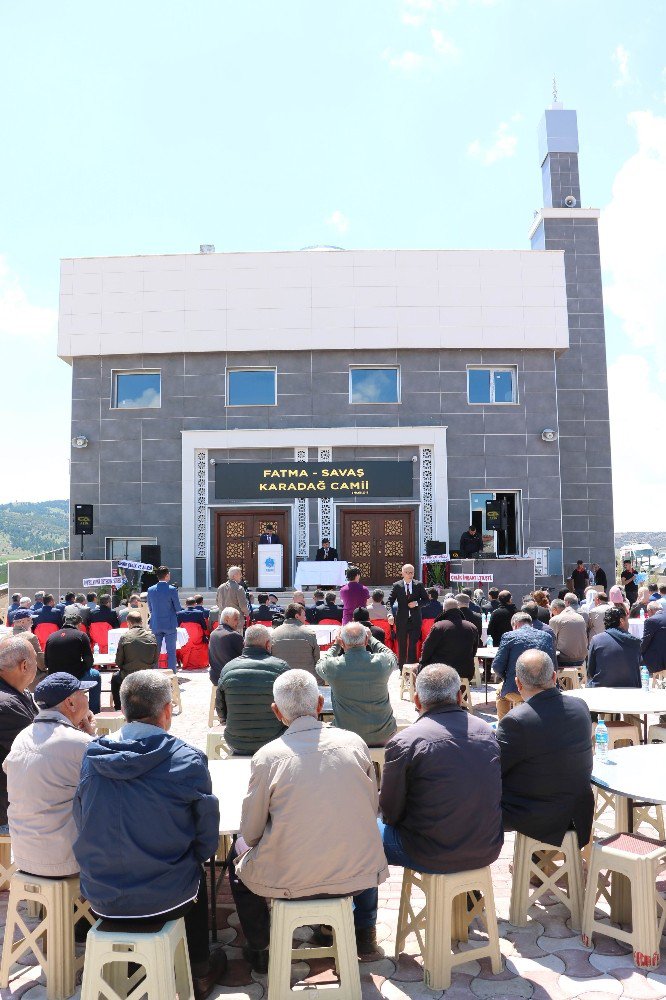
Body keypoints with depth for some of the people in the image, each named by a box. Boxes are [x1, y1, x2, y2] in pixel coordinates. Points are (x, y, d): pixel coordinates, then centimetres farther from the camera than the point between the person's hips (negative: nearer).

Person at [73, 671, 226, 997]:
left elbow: (83, 826, 5)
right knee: (197, 874, 30)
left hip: (101, 899, 3)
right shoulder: (188, 759, -17)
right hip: (166, 899, -3)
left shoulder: (91, 756, -7)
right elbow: (207, 840, -9)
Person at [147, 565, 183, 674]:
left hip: (155, 625, 4)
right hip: (170, 624, -4)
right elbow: (178, 609, -6)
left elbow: (150, 609, 9)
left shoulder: (150, 590, 0)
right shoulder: (172, 590, -12)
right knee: (171, 651, 3)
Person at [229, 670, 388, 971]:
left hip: (289, 881, -2)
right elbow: (372, 809, 5)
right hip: (357, 877, 3)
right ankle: (364, 930, 41)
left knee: (239, 852, 27)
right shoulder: (354, 743, -7)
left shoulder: (267, 757, -15)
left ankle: (260, 949, 35)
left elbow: (250, 833, -5)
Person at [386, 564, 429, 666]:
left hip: (415, 620, 0)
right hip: (401, 620, 0)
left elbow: (426, 600, 7)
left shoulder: (419, 585, 2)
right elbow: (389, 601, -5)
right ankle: (401, 668, 18)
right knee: (402, 646, 8)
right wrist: (390, 614, -23)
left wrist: (417, 603, -13)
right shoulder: (397, 586, -1)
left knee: (413, 645, 0)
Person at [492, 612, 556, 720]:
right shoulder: (547, 637, 7)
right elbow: (553, 667, 9)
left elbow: (497, 667, -5)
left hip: (515, 690, -3)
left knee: (500, 692, 32)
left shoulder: (509, 636, -3)